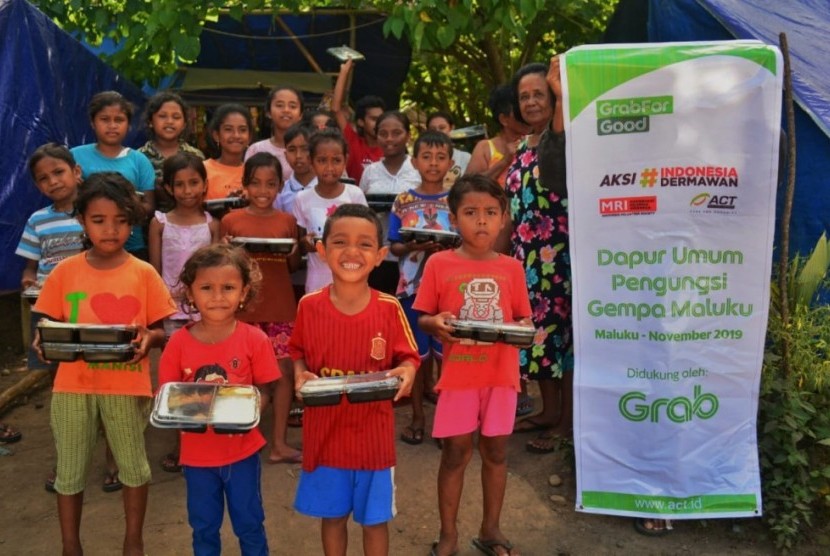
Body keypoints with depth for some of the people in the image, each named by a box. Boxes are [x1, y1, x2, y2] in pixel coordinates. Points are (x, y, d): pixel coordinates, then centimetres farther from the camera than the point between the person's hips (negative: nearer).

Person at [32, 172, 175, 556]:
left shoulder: (144, 274, -5)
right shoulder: (64, 272, -1)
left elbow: (160, 331, 0)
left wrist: (148, 338, -22)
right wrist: (44, 341, -16)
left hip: (127, 386, -1)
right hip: (72, 385, 1)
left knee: (133, 465, 13)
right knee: (69, 470, 13)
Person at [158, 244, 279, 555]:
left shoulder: (254, 339, -13)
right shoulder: (179, 343, -9)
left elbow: (264, 390, -8)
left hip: (242, 450, -1)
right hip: (197, 453, 1)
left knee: (249, 523, 17)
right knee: (203, 527, 20)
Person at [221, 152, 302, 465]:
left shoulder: (287, 221, 5)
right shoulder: (231, 221, 0)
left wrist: (293, 253, -9)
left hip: (281, 308, 2)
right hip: (245, 308, -1)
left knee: (285, 370, 3)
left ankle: (279, 442, 14)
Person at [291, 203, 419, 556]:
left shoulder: (389, 308, -11)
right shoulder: (309, 306, -9)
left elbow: (407, 356, -1)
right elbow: (298, 354, 6)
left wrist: (406, 371, -23)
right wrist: (300, 376, -14)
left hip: (373, 431, -1)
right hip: (324, 430, 1)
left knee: (374, 519, 15)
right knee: (332, 515, 19)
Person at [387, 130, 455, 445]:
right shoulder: (403, 202, 2)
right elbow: (393, 247, 3)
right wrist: (414, 246, -16)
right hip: (412, 286, 1)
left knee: (446, 352, 5)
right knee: (416, 353, 10)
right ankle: (417, 415, 24)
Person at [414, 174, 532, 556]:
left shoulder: (512, 268, 2)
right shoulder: (439, 264, -5)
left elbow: (522, 317, 8)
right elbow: (422, 318, -1)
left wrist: (523, 327, -14)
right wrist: (436, 323, -22)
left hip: (501, 374, 3)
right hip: (459, 375, -2)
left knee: (496, 451, 13)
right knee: (456, 452, 7)